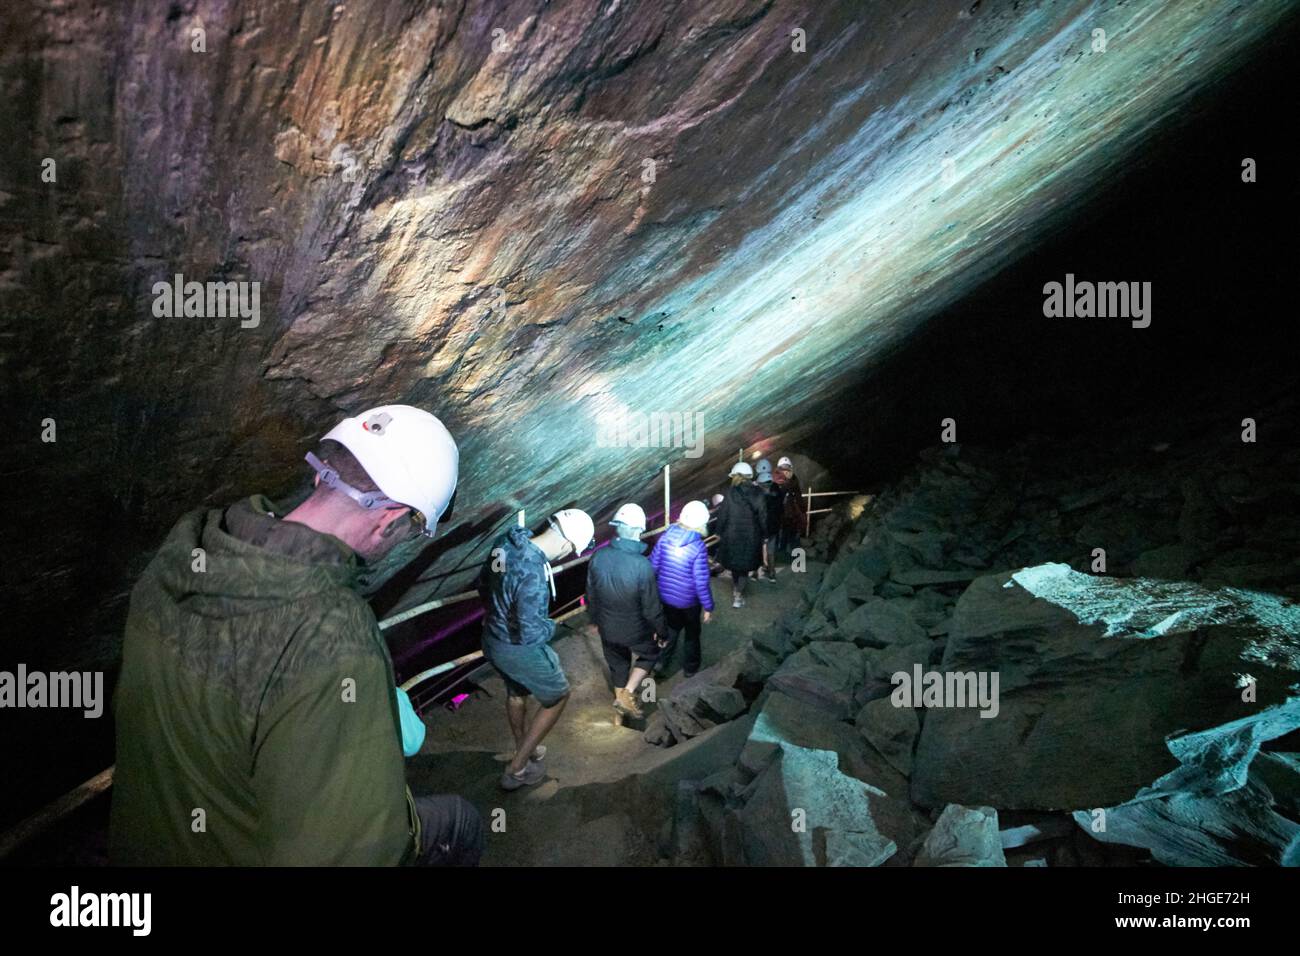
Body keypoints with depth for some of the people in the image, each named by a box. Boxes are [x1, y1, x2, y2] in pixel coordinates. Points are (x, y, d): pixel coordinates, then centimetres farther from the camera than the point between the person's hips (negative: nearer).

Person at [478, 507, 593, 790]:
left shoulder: (506, 542, -10)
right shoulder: (533, 574, -36)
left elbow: (483, 582, 7)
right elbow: (531, 632, -30)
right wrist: (550, 626, -9)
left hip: (492, 639, 8)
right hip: (518, 649, -8)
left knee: (516, 693, 31)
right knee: (558, 696, 17)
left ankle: (523, 749, 55)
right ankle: (517, 769, 22)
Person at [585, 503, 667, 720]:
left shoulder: (599, 556, -17)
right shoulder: (642, 565, -31)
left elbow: (591, 595, -2)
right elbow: (652, 607, -21)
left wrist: (596, 620, 17)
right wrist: (662, 631, -3)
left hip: (607, 627, 4)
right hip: (635, 629, -4)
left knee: (617, 663, 27)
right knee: (650, 654, 26)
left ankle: (621, 700, 45)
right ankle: (627, 694, 16)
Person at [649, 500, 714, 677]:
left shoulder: (666, 537, -13)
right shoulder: (698, 547, -26)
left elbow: (653, 566, -3)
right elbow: (701, 582, -22)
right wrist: (708, 607, -10)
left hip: (665, 597, 4)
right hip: (688, 601, -3)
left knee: (670, 629, 28)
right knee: (692, 634, 23)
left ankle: (661, 662, 37)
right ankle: (690, 668, 39)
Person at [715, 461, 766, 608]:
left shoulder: (731, 492, -12)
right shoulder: (758, 493, -5)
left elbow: (723, 514, -9)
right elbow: (763, 516, -2)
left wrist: (719, 532, 4)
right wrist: (763, 535, 9)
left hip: (732, 534, -1)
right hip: (751, 535, 1)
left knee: (734, 563, 20)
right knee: (745, 566, 11)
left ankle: (736, 589, 35)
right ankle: (738, 594, 3)